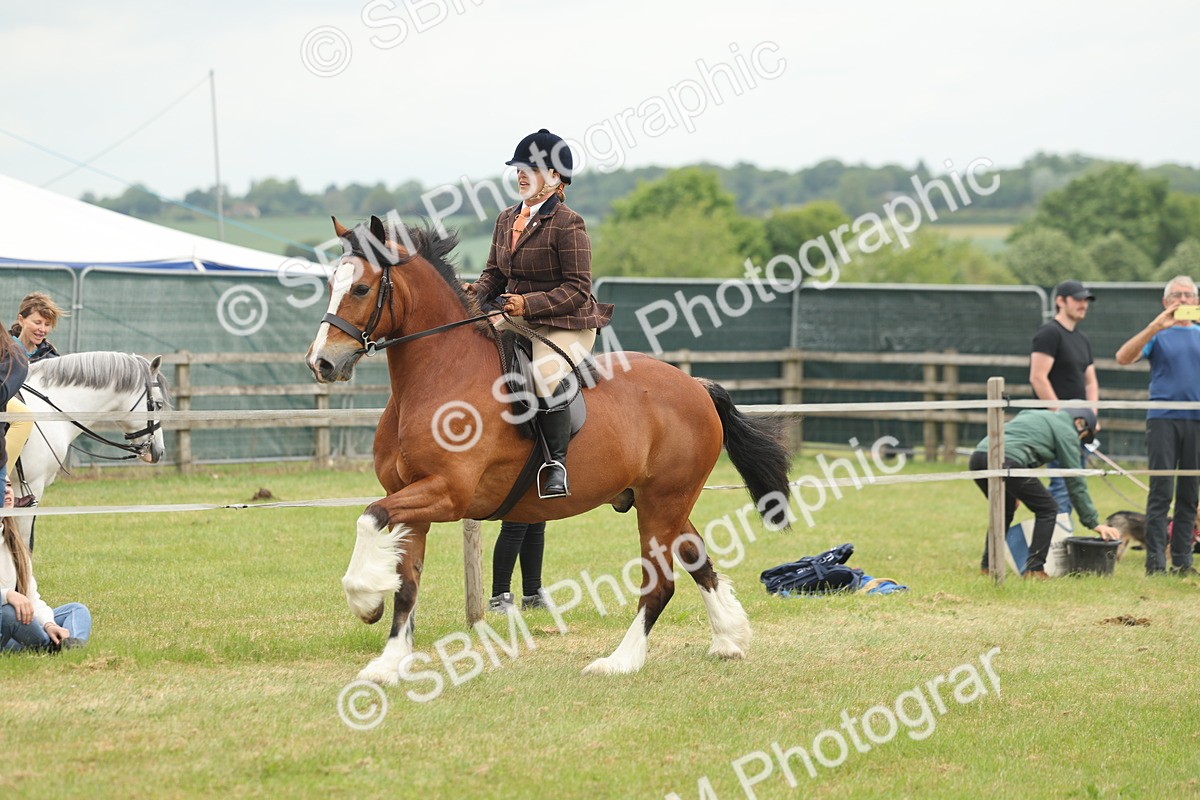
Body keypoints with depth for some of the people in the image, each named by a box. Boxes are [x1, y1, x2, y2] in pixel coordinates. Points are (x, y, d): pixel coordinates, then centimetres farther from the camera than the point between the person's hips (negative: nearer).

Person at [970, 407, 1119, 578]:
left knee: (1005, 509, 30)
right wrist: (1094, 523, 15)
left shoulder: (1036, 416, 35)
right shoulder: (1066, 431, 12)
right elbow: (1075, 482, 11)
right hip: (1006, 462, -8)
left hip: (978, 456, 8)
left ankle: (988, 565, 26)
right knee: (1047, 509, 8)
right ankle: (1034, 569, 2)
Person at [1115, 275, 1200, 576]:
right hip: (1163, 418, -3)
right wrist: (1155, 327, -19)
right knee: (1161, 491, -7)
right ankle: (1155, 562, -8)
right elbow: (1123, 357, -10)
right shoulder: (1158, 334, 6)